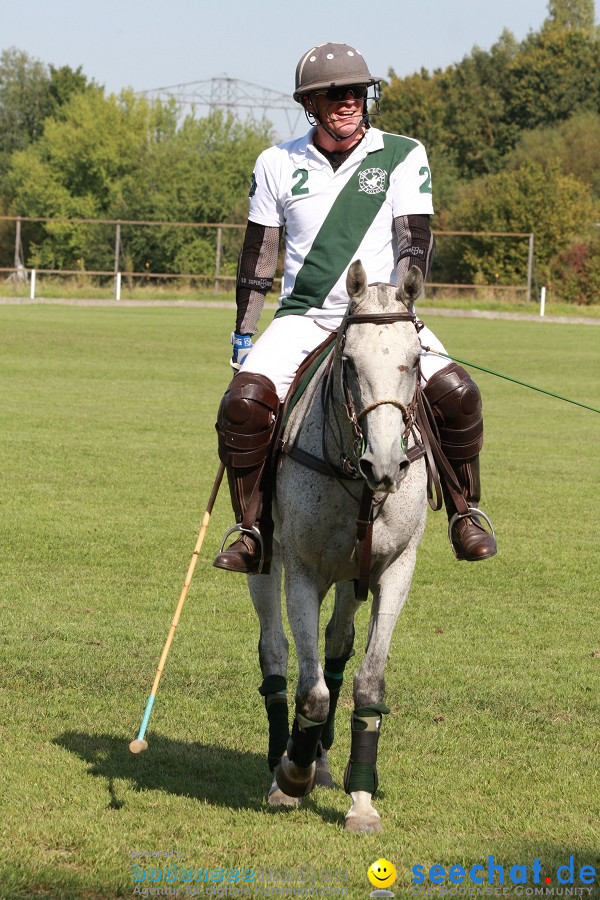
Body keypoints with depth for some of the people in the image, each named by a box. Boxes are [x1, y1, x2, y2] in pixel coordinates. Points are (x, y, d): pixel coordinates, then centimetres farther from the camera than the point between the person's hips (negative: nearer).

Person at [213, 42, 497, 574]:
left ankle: (465, 515, -3)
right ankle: (252, 530, -8)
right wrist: (244, 333, 10)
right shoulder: (278, 165, 6)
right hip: (303, 317, 1)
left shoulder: (403, 156, 1)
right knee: (244, 402, -25)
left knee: (457, 392, -25)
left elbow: (415, 240, -5)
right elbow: (258, 256, 12)